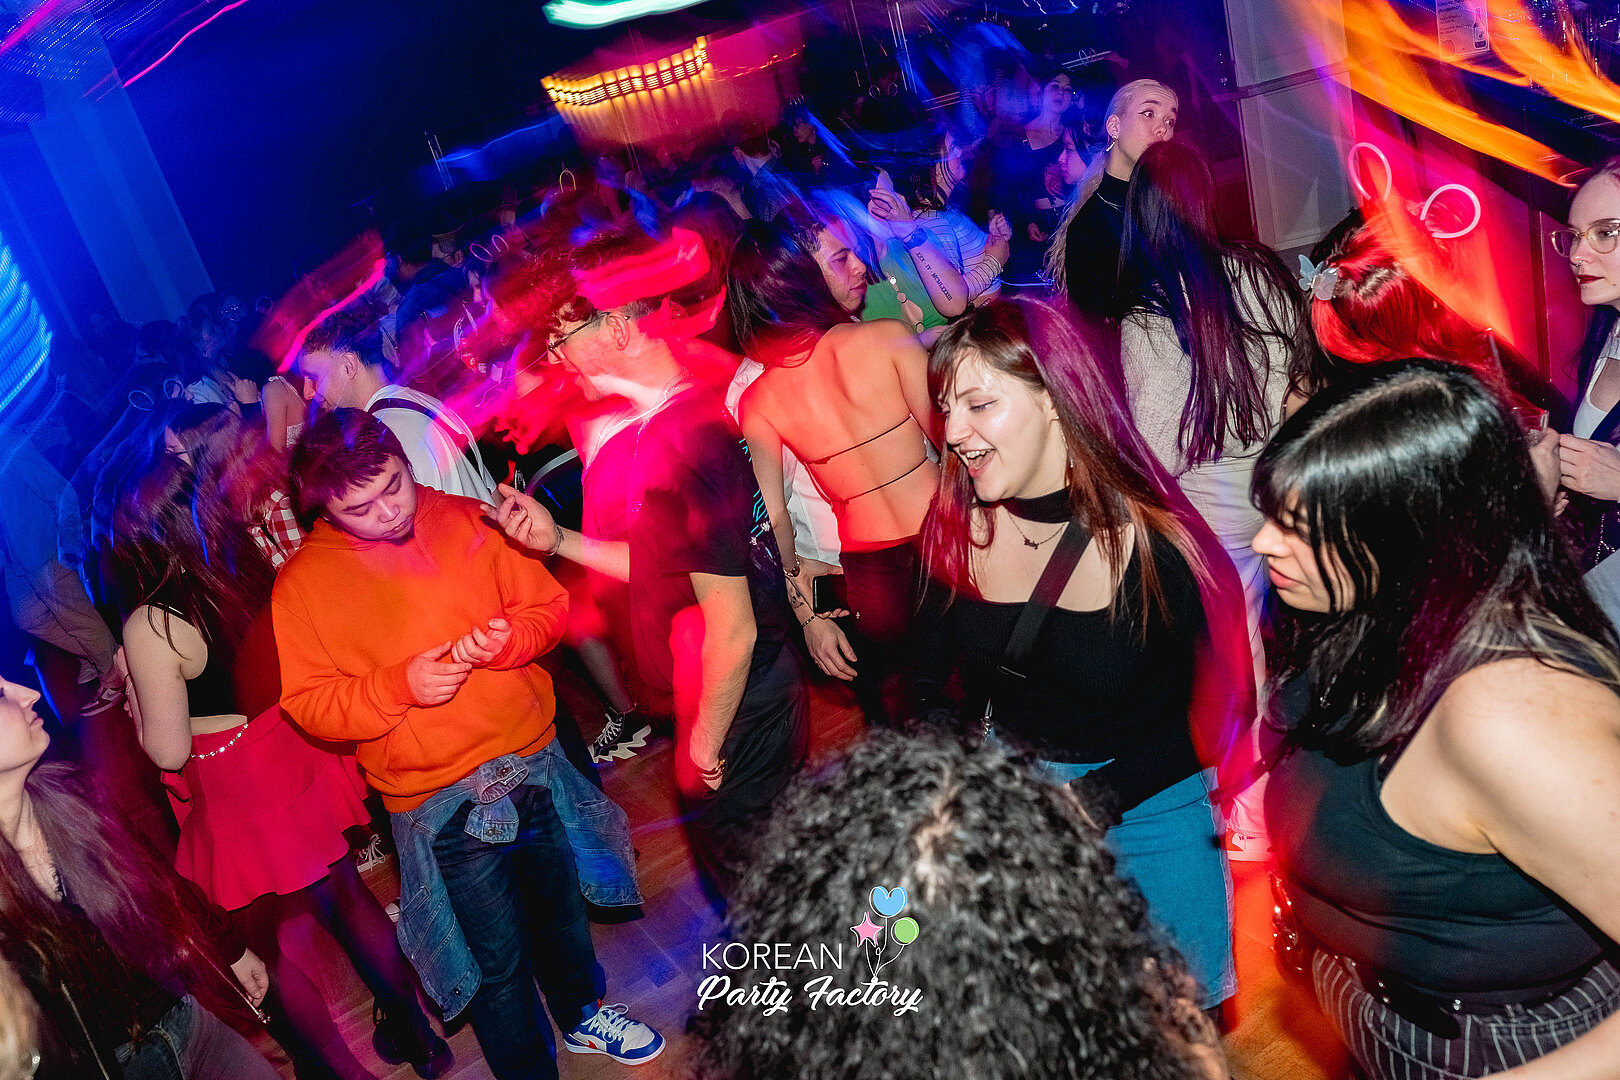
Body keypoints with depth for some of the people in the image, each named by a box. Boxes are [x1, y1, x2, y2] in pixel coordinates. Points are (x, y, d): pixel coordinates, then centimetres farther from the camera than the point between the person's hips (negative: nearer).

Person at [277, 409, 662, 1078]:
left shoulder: (466, 521, -2)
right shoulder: (301, 583, -9)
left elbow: (548, 606, 3)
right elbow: (307, 704, -8)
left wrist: (506, 641, -18)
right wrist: (399, 684, -24)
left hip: (536, 762, 4)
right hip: (438, 805, -3)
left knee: (562, 912, 24)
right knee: (498, 964, 6)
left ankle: (584, 1015, 52)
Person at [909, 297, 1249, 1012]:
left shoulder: (1152, 543, -21)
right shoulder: (953, 526, -11)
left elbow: (1202, 715, -13)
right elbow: (929, 683, -3)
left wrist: (1092, 800, -24)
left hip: (1145, 806, -2)